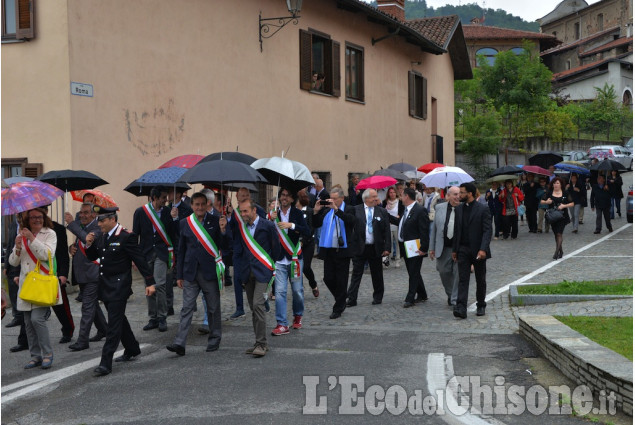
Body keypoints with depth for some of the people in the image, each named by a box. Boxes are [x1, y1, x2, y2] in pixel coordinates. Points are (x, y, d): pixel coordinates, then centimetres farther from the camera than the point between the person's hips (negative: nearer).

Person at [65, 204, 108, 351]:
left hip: (92, 274, -10)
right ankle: (103, 330, 34)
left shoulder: (97, 228, -14)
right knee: (92, 303, 19)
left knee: (88, 306, -9)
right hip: (82, 273, 10)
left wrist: (71, 223, -32)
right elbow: (77, 244, 25)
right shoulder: (81, 227, 15)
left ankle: (82, 340, -9)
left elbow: (89, 240, -34)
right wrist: (71, 248, 0)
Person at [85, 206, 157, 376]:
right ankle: (132, 349, 36)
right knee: (119, 320, 19)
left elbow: (140, 260, -13)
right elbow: (92, 257, 16)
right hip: (105, 286, 8)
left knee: (114, 324, -9)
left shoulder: (126, 236, -14)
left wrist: (150, 282, -14)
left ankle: (106, 363, -10)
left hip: (119, 287, -8)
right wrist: (89, 244, -4)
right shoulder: (101, 237, 9)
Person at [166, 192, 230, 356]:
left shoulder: (216, 221, 0)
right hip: (191, 273, 2)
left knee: (213, 308, 8)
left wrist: (223, 230, -21)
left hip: (210, 272, -1)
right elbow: (181, 250, 11)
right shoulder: (185, 223, 6)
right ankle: (179, 344, -5)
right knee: (187, 308, -2)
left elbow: (225, 245, -3)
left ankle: (214, 340, 21)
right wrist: (179, 275, 9)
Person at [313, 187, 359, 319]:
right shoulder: (326, 211, 9)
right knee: (328, 278, 5)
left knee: (341, 281, 1)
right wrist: (316, 211, -8)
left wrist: (336, 209, -27)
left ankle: (338, 309, 11)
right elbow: (316, 224, 7)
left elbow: (351, 220, -23)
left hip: (343, 250, -4)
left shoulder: (348, 210, -2)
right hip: (329, 250, 4)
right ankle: (341, 302, 27)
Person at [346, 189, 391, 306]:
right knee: (356, 274, 0)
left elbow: (387, 231, 0)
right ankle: (352, 299, 2)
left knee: (377, 275, 12)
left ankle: (378, 297, 26)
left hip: (376, 248, 1)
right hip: (359, 248, -1)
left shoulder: (382, 212, 2)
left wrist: (387, 248, -6)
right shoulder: (355, 210, -2)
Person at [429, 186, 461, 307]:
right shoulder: (439, 208, 5)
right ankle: (450, 294, 36)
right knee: (444, 272, 12)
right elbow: (434, 228, 11)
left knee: (458, 274, -1)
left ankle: (456, 300, 11)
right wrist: (432, 247, 10)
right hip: (444, 247, 3)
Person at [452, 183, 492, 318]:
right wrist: (454, 249, 12)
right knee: (463, 279, -6)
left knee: (480, 280, 10)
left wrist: (483, 249, -22)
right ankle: (461, 308, -13)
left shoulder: (483, 209, -8)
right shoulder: (459, 210, 9)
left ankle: (481, 306, 25)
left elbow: (487, 230, -12)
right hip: (463, 250, 4)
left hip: (478, 250, -4)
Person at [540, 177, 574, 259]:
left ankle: (557, 252, -14)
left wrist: (564, 206, -12)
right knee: (556, 234, 10)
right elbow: (541, 202, 10)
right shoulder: (549, 193, 6)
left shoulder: (565, 194, 1)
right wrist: (546, 202, -12)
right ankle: (560, 251, 25)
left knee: (559, 234, -12)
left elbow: (572, 204, 4)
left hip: (562, 216, -3)